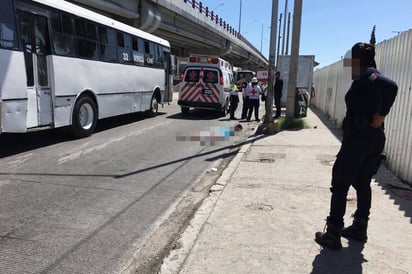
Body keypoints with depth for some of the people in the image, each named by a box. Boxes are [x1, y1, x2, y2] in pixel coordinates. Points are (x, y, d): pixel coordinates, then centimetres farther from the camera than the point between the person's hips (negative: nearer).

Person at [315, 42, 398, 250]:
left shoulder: (366, 75, -13)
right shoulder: (370, 76, 14)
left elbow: (390, 86, -29)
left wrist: (381, 115, -21)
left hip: (358, 138, -9)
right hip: (375, 138, 10)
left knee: (340, 185, -2)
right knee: (363, 183, 18)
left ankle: (332, 235, 4)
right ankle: (359, 229, 31)